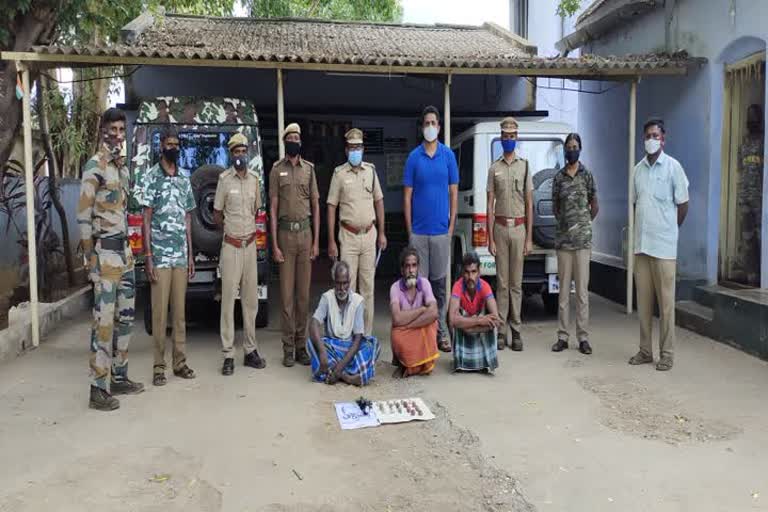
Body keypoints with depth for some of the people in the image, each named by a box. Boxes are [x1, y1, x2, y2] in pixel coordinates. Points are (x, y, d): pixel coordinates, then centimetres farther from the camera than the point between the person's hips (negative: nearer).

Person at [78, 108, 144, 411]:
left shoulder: (123, 167, 14)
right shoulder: (95, 166, -10)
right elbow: (83, 215, -13)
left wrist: (127, 248, 14)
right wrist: (90, 257, -15)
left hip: (124, 251, 9)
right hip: (105, 252, -8)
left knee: (125, 317, 13)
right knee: (104, 320, -6)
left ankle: (119, 378, 24)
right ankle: (99, 389, 0)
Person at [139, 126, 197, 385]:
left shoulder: (184, 179, 13)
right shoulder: (151, 178, -2)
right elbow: (146, 220, -4)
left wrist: (191, 254, 11)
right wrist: (148, 257, -9)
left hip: (181, 256, 5)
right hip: (160, 256, -5)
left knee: (180, 310, 9)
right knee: (160, 311, 0)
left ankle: (180, 362, 17)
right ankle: (159, 366, 8)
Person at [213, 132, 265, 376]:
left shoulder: (254, 179, 9)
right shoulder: (224, 179, -4)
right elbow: (216, 216, 1)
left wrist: (246, 228, 11)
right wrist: (232, 228, 9)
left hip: (250, 245, 5)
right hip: (231, 246, -5)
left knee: (251, 299, 9)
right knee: (229, 299, -3)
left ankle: (250, 350, 18)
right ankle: (228, 355, 1)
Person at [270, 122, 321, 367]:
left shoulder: (309, 168, 10)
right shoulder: (277, 169, 4)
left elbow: (316, 205, 11)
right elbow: (273, 207, 1)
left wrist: (316, 241, 4)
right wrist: (274, 244, -5)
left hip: (305, 232, 2)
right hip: (285, 233, -2)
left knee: (304, 292, 5)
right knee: (286, 292, 1)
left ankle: (301, 345, 14)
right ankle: (288, 348, 8)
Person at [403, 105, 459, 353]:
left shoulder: (449, 155, 5)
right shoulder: (413, 157, 2)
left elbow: (454, 193, 7)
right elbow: (407, 196, 3)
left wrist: (451, 227, 1)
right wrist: (409, 230, -2)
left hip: (441, 230, 1)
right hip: (418, 231, -1)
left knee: (439, 282, 8)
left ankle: (441, 331, 17)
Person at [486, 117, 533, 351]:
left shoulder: (525, 166, 8)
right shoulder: (494, 168, 7)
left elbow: (529, 204, 6)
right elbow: (490, 205, 4)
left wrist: (529, 238, 0)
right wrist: (490, 239, -3)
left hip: (519, 228, 0)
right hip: (500, 227, 0)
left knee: (516, 283, 4)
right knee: (502, 282, 2)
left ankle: (516, 332, 10)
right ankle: (501, 331, 8)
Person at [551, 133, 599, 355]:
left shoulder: (587, 175, 3)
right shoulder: (558, 177, 8)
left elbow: (594, 206, 10)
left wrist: (583, 225, 11)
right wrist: (564, 222, 10)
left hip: (583, 239, -2)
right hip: (563, 239, 2)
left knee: (582, 289, 0)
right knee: (564, 289, 5)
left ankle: (583, 337, 6)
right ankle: (562, 336, 11)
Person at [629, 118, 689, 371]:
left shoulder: (673, 167, -4)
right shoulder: (638, 169, 11)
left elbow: (683, 204, 0)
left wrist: (668, 230, 8)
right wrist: (641, 229, 13)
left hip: (664, 245, -5)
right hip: (641, 244, 5)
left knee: (665, 301, -1)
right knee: (643, 300, 9)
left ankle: (667, 354, 7)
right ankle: (645, 350, 18)